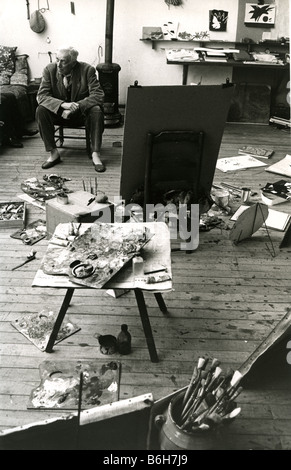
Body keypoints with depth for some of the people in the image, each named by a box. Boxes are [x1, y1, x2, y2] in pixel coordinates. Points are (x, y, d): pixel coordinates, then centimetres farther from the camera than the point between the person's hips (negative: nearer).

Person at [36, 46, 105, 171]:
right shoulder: (50, 70, -9)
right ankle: (53, 153, -19)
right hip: (58, 112, 2)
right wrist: (63, 104, -36)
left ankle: (95, 154, -28)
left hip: (82, 112, -1)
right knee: (41, 110, -26)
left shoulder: (87, 70, -14)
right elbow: (41, 95, -16)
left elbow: (98, 95, -20)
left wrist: (75, 106, -33)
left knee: (96, 110, -32)